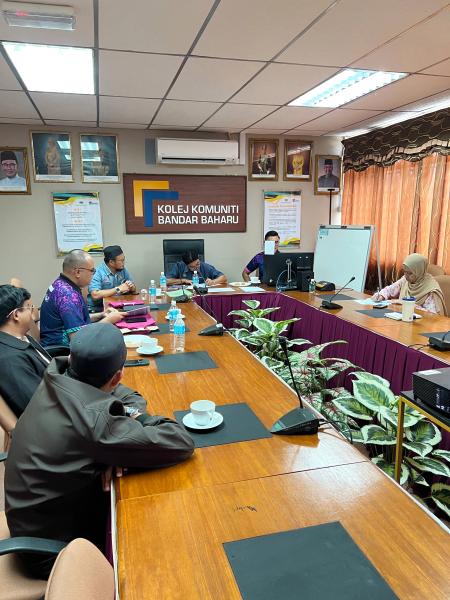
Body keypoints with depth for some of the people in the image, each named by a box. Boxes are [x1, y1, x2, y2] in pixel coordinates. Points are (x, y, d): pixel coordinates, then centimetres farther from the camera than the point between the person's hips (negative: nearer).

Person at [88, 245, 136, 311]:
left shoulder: (122, 270, 6)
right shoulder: (97, 272, -14)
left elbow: (133, 290, 13)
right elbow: (95, 295, -26)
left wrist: (131, 287, -11)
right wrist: (118, 289, -21)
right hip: (97, 309, -7)